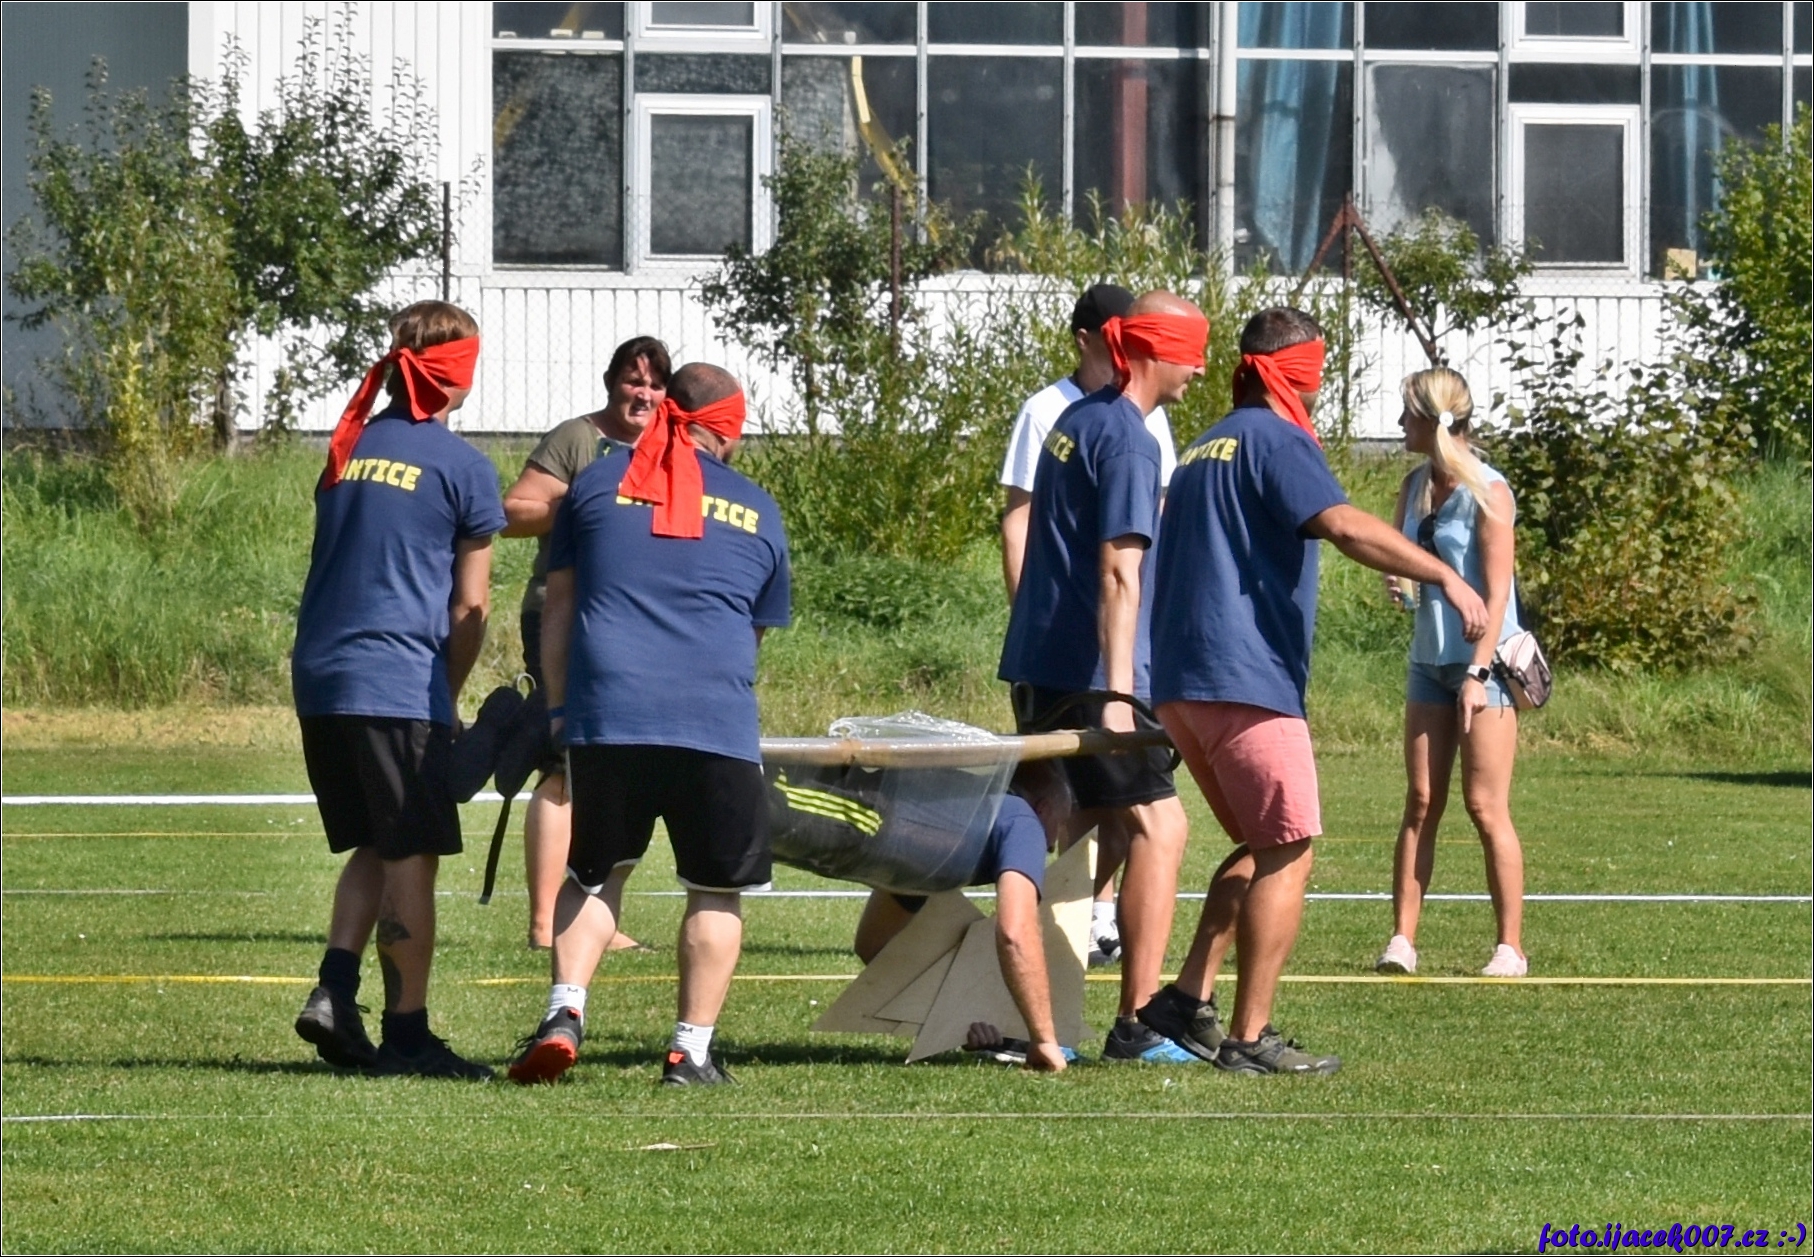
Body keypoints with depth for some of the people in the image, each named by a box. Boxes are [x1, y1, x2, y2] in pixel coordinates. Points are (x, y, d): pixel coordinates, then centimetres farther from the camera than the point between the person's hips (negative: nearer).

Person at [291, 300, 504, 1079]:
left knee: (374, 849, 17)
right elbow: (470, 607, -3)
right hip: (400, 682, -6)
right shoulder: (461, 467, -5)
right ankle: (406, 1034, 1)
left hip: (318, 677, 6)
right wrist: (448, 695, 12)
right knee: (410, 859, 0)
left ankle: (334, 992, 2)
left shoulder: (348, 447, 14)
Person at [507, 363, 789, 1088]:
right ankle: (692, 1049, 6)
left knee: (595, 873, 16)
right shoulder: (758, 512, 16)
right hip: (717, 721, -1)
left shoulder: (599, 481, 14)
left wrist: (556, 706, 24)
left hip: (605, 716, 1)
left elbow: (557, 607, 16)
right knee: (717, 889, 13)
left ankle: (565, 1013, -4)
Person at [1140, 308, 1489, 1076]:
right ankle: (1248, 1037, -8)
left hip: (1180, 686, 9)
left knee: (1261, 848, 19)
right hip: (1246, 679, -9)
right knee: (1287, 854, -4)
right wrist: (1444, 577, -27)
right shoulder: (1275, 440, -6)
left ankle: (1189, 1000, 10)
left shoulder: (1203, 451, 23)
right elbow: (1344, 526, -23)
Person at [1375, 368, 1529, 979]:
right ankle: (1402, 939, 2)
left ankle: (1510, 947, 0)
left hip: (1484, 661, -7)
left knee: (1486, 807, -5)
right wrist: (1395, 579, -5)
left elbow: (1497, 592, -14)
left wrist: (1478, 672, -20)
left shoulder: (1486, 491, -12)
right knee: (1420, 802, 3)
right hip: (1430, 659, 7)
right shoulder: (1415, 486, 9)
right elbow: (1398, 557, 20)